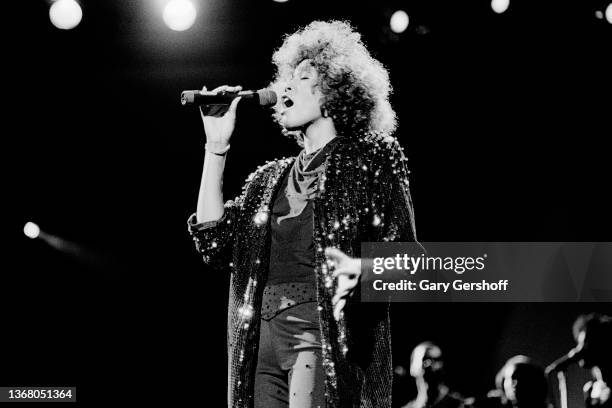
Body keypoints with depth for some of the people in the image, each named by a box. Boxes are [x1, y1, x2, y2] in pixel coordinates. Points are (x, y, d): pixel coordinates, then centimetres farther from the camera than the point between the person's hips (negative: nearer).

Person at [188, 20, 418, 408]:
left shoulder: (371, 157, 5)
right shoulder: (271, 178, 21)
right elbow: (215, 242, 10)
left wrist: (359, 269, -26)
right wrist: (217, 145, 12)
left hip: (326, 331, -6)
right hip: (265, 336, 6)